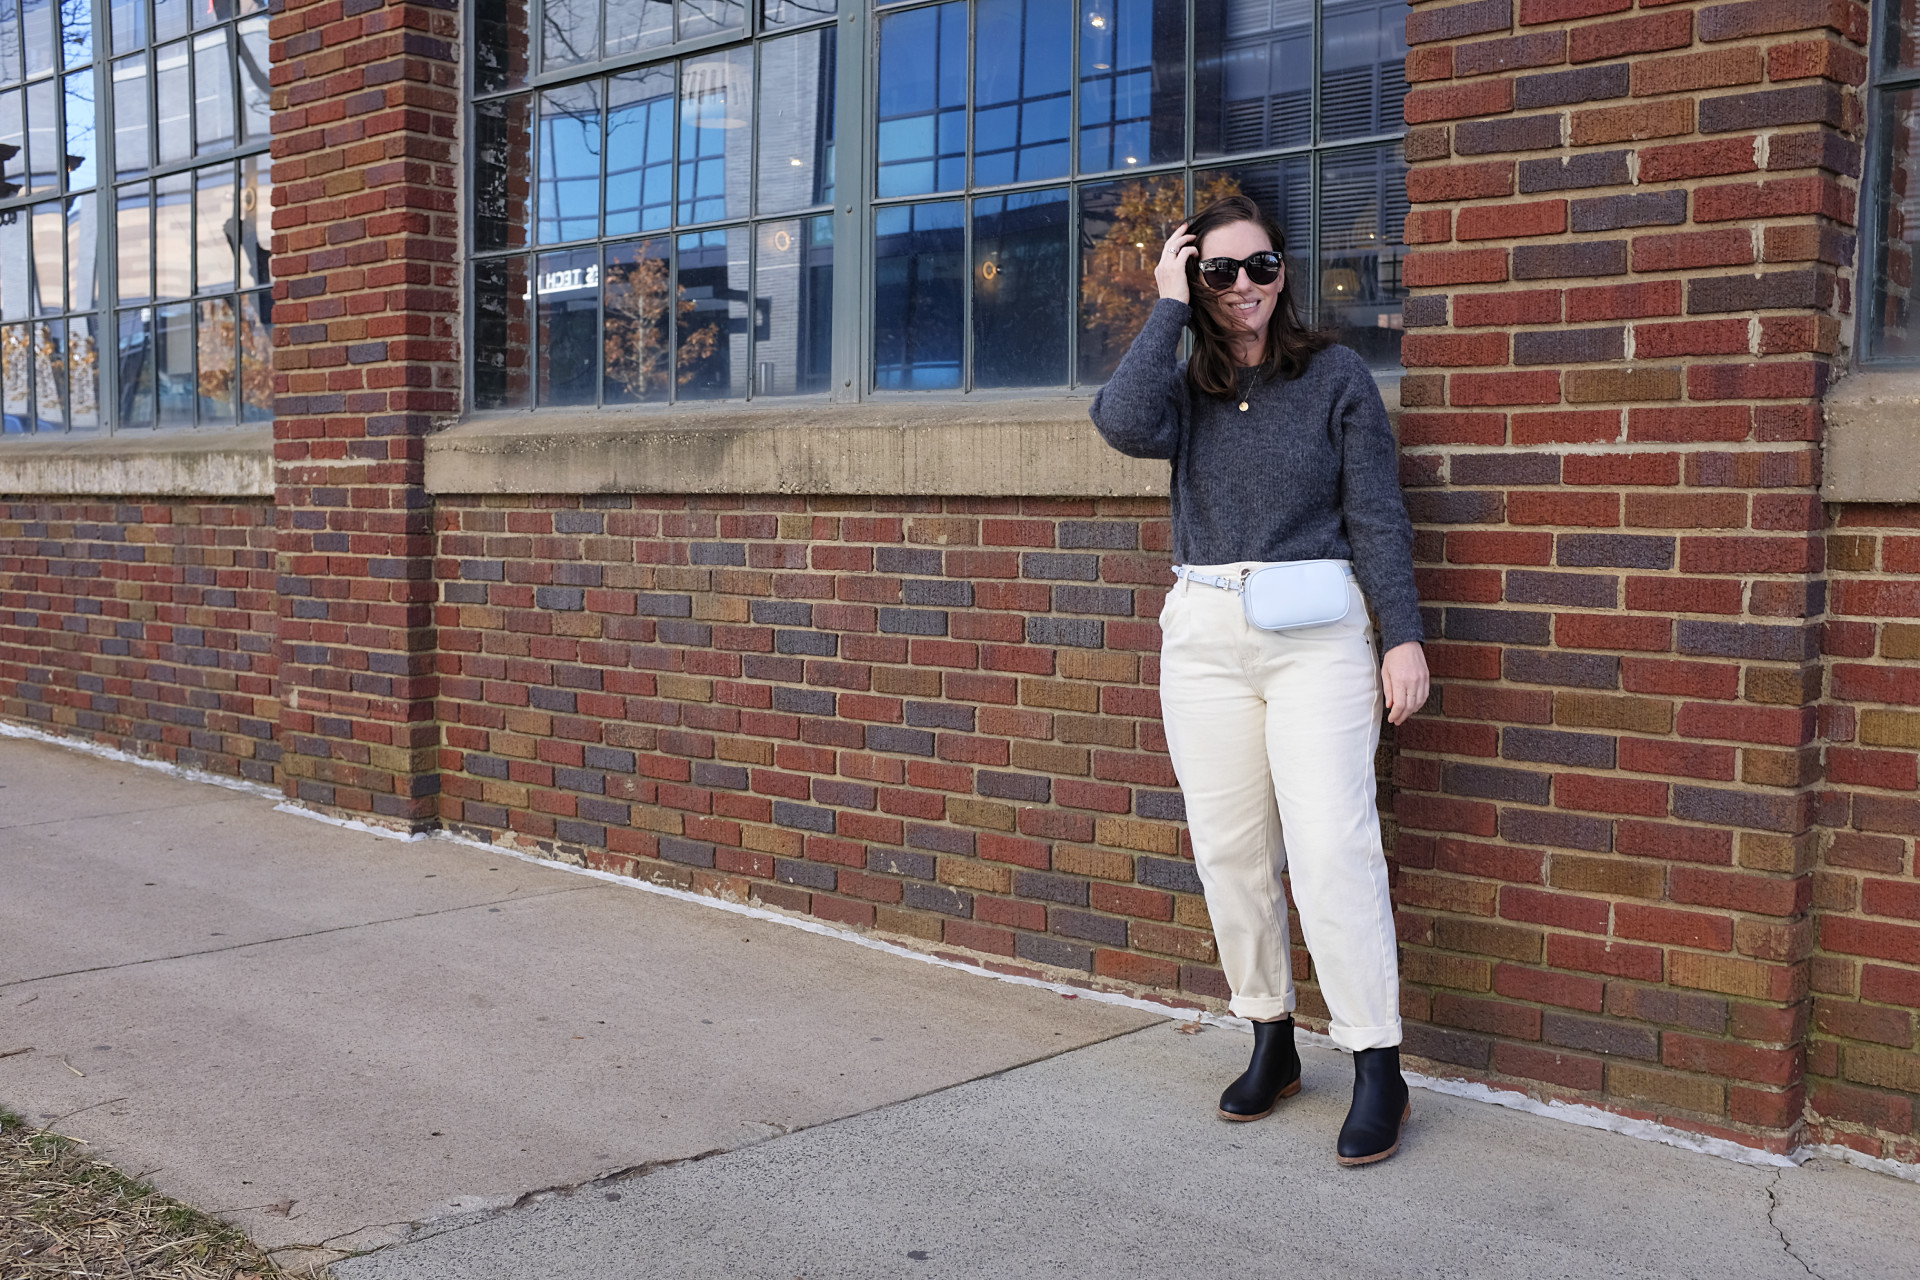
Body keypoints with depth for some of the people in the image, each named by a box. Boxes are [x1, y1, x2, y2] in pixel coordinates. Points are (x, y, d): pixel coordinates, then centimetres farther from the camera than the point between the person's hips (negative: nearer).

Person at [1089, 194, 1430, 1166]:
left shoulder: (1336, 376, 4)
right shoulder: (1186, 386, 12)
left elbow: (1378, 515, 1)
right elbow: (1126, 424, -12)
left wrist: (1403, 637, -6)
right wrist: (1166, 308, -5)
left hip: (1317, 634, -3)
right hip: (1203, 637, 4)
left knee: (1332, 848, -11)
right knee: (1229, 851, 7)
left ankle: (1377, 1068, -2)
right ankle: (1270, 1043, 22)